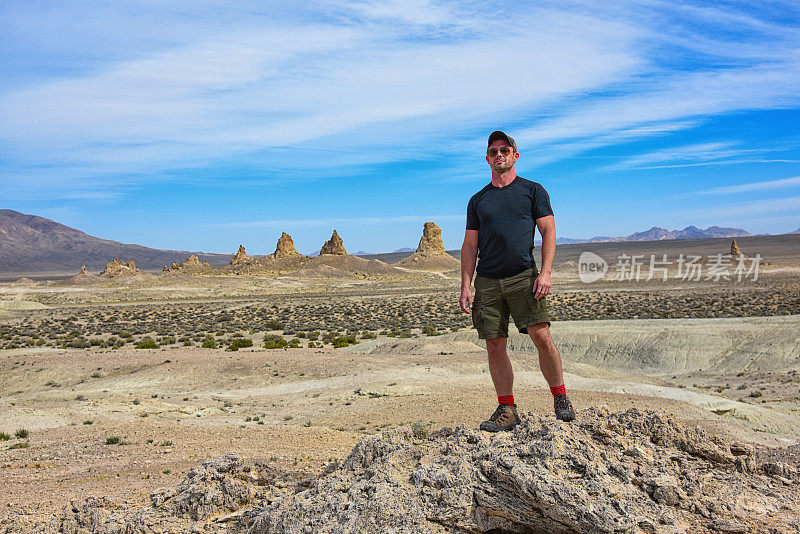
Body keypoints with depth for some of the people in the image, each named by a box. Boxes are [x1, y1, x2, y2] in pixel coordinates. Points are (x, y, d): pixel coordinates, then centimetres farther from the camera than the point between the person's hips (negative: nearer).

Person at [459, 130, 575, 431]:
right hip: (487, 282, 3)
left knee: (541, 337, -13)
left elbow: (548, 232, 4)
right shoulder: (478, 200, 17)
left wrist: (545, 272, -10)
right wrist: (465, 287, 4)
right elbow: (470, 246, 15)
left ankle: (560, 398, 5)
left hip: (524, 276, -3)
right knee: (494, 346, 1)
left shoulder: (533, 190, 11)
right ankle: (506, 410, 11)